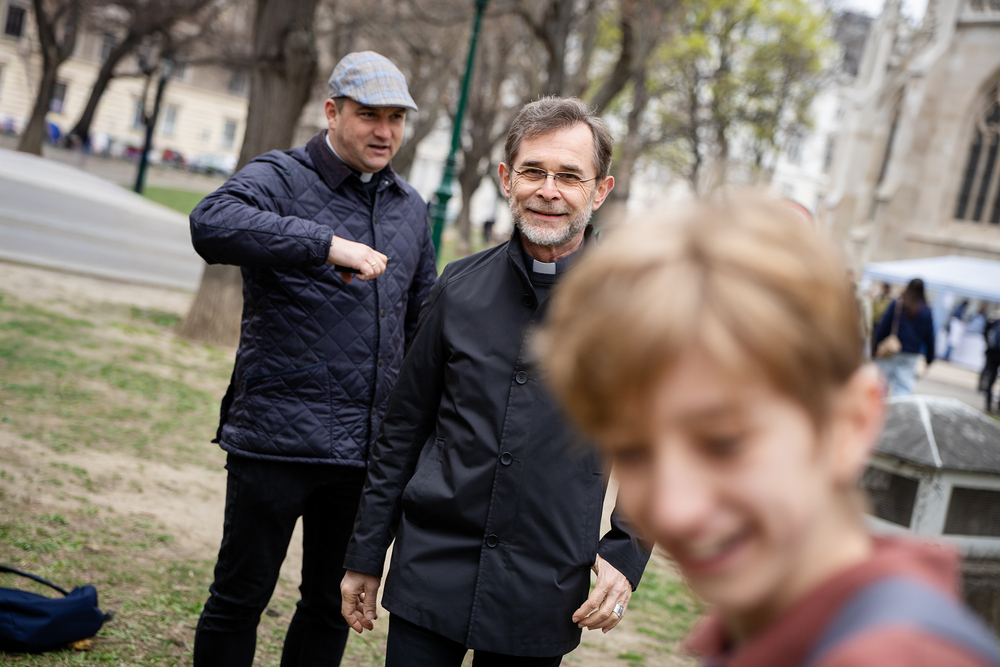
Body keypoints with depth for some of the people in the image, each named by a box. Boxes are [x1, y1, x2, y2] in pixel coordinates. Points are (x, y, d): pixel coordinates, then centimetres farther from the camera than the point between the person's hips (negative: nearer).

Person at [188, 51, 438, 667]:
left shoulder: (410, 207, 14)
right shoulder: (281, 177, -5)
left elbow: (422, 321, 22)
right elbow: (212, 224, -28)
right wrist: (327, 244, -35)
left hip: (368, 447, 6)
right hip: (279, 438, -5)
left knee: (335, 604, 16)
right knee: (242, 597, 7)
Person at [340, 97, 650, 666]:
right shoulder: (460, 289, 0)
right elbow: (403, 431, 7)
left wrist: (627, 555, -4)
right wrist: (365, 556, 9)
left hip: (541, 601, -1)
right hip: (430, 573, 1)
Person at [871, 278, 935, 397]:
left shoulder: (896, 304, -4)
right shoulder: (926, 311, 2)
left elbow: (883, 328, -6)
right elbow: (929, 337, 6)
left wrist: (875, 348, 0)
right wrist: (929, 359, 15)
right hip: (911, 354, 1)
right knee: (905, 387, 1)